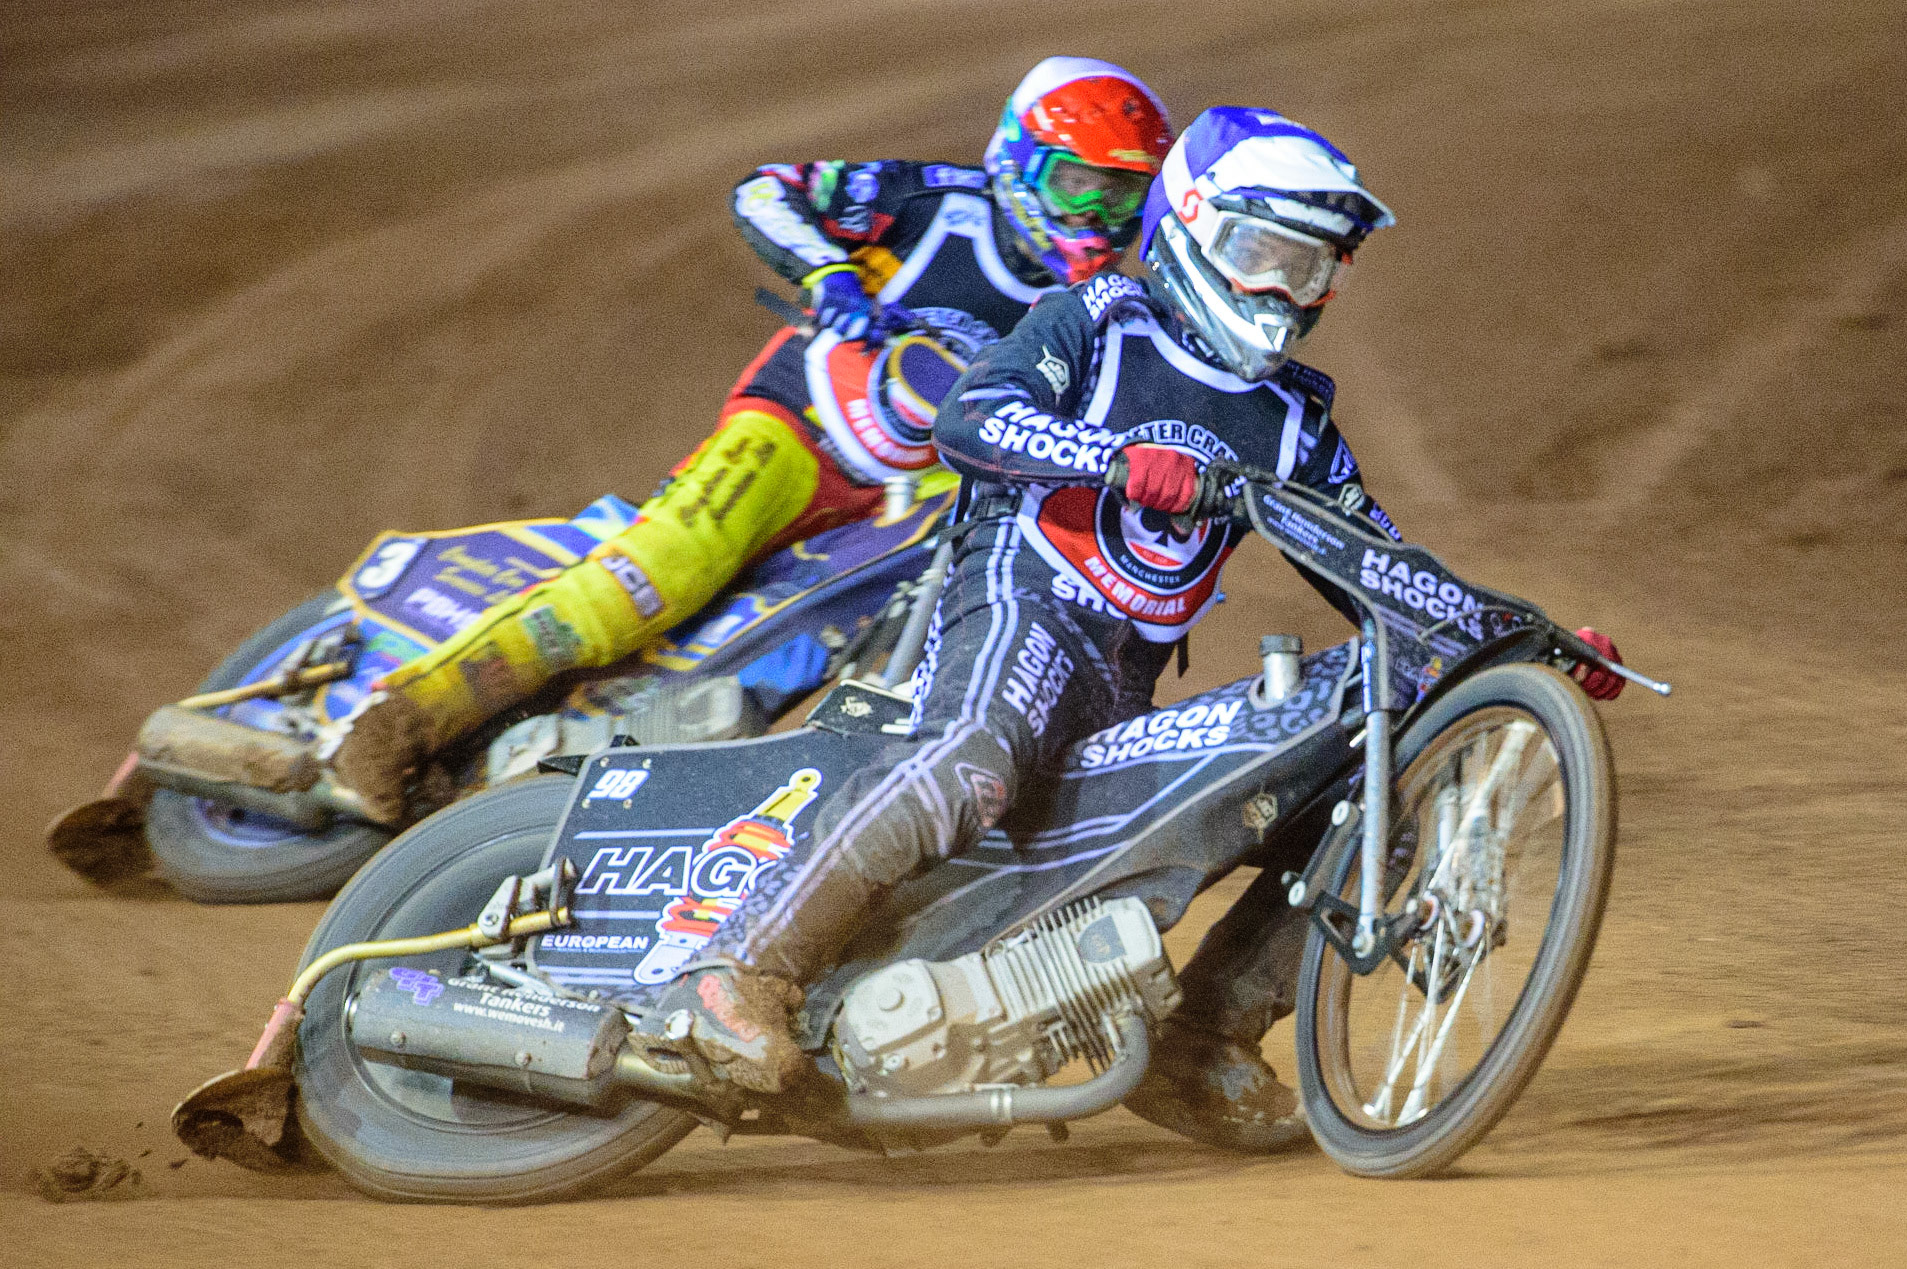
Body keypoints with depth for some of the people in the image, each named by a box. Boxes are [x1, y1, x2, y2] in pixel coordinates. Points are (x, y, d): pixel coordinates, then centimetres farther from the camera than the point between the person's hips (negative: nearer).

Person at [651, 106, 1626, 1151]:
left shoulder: (1293, 419, 21)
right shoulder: (1095, 325, 4)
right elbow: (968, 417, -13)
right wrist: (1116, 458, -28)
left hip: (1131, 694, 7)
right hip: (1025, 606, -7)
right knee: (973, 765, -39)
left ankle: (1196, 1051, 2)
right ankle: (738, 971, -40)